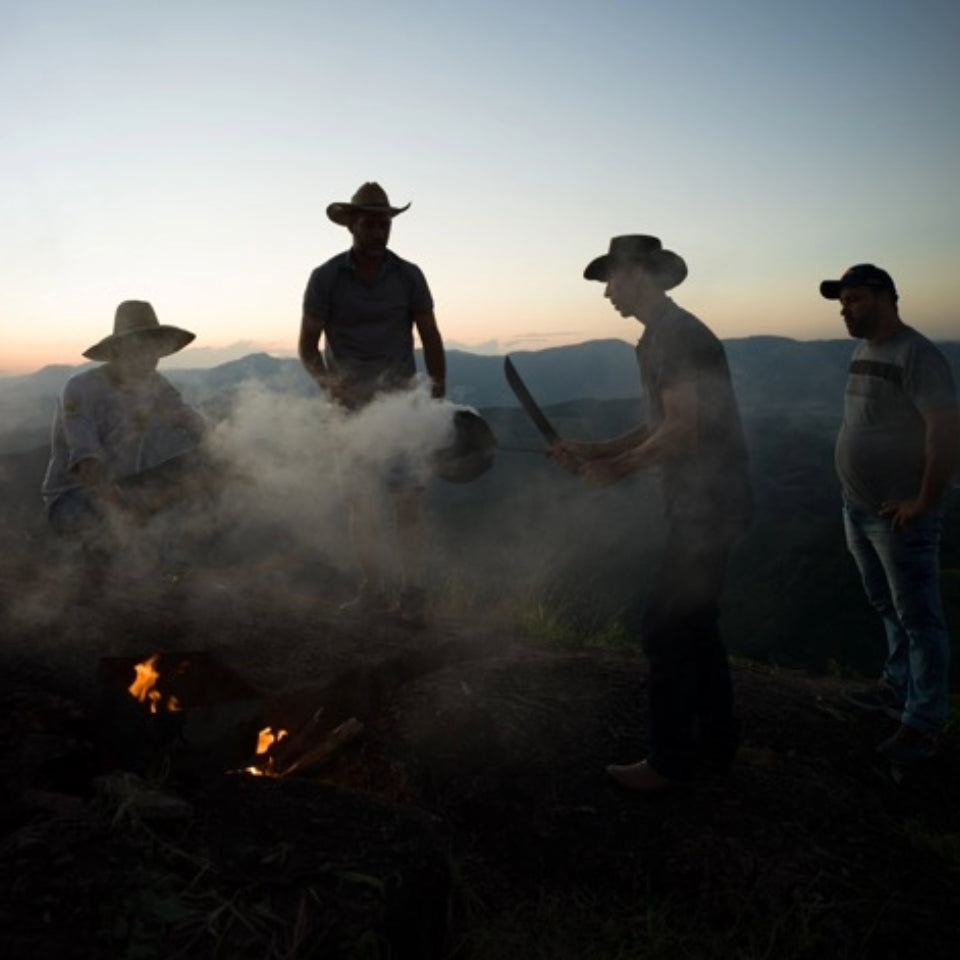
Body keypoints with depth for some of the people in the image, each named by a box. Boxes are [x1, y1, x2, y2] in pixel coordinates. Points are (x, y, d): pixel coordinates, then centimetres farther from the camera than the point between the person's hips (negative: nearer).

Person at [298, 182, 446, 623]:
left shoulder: (408, 276, 1)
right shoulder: (325, 278, -1)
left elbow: (430, 339, 5)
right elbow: (307, 345, 3)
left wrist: (438, 395, -6)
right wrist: (327, 383, -16)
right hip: (350, 403, 1)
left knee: (407, 498, -7)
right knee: (361, 503, 4)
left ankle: (412, 592, 1)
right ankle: (374, 590, 14)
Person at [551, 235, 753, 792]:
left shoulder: (676, 335, -15)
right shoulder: (661, 336, 17)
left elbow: (681, 432, -22)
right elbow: (657, 428, 20)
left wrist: (619, 468, -10)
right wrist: (593, 452, 13)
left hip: (709, 505, -10)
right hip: (705, 502, 10)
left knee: (666, 627, -4)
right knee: (695, 624, 16)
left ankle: (670, 760, 8)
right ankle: (716, 746, 28)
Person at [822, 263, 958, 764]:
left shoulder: (916, 355, -16)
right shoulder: (863, 351, 11)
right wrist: (854, 496, 15)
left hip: (900, 515, -9)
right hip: (859, 508, 9)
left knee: (917, 618, 1)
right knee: (888, 608, 21)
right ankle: (898, 686, 36)